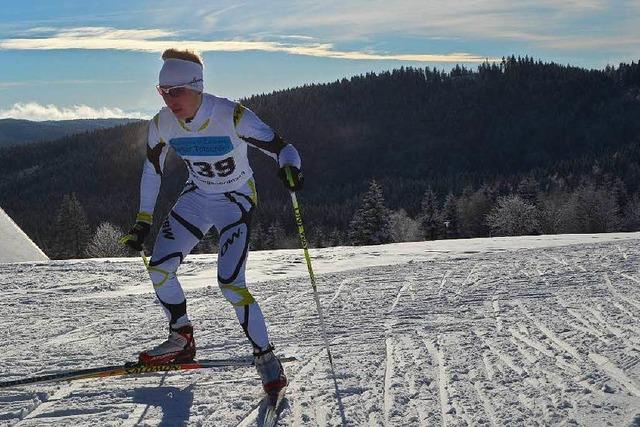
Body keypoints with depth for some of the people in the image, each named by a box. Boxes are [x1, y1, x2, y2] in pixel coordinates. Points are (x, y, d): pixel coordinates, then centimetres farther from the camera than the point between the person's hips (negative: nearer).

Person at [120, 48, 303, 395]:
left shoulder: (232, 117, -27)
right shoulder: (162, 125, -12)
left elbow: (282, 148, -26)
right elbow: (152, 170, 5)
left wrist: (289, 168, -51)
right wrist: (143, 221, 6)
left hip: (236, 201, -5)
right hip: (196, 198, 5)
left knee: (230, 283, -19)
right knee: (158, 269, -5)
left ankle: (266, 357, -3)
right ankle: (182, 341, 17)